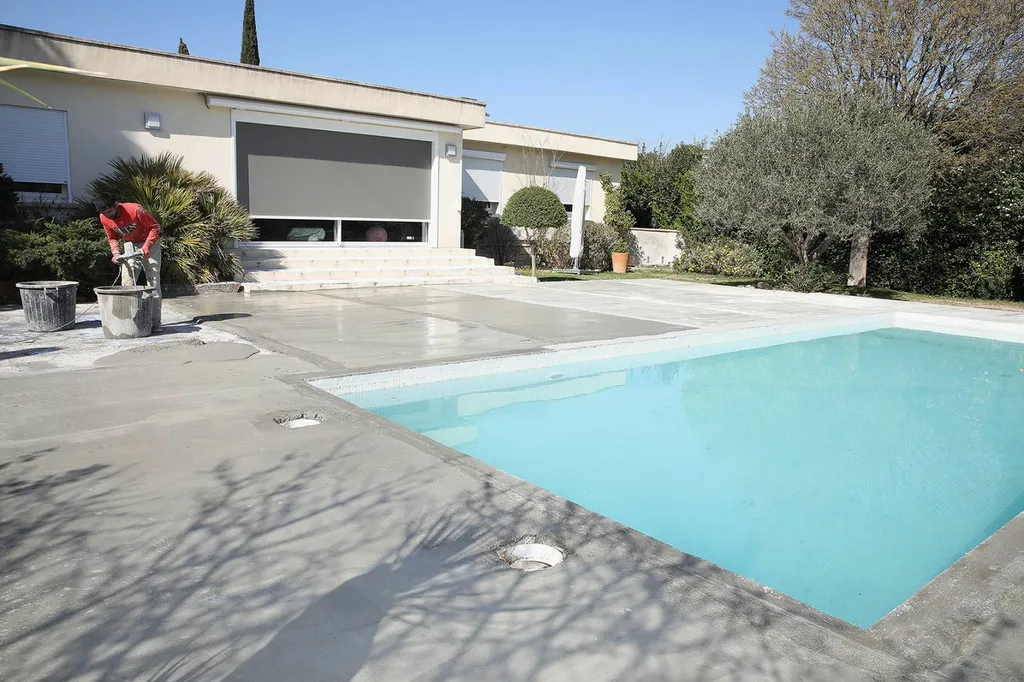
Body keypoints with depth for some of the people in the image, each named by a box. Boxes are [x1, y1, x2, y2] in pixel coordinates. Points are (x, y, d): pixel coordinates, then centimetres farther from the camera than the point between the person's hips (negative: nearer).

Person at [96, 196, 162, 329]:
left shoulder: (135, 210, -27)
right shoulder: (104, 219, -9)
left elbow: (155, 227, -17)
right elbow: (112, 238, 8)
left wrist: (146, 246, -26)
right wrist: (115, 252, -11)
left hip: (149, 243, -5)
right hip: (130, 245, 5)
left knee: (153, 282, -7)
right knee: (127, 283, -3)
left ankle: (156, 321, -5)